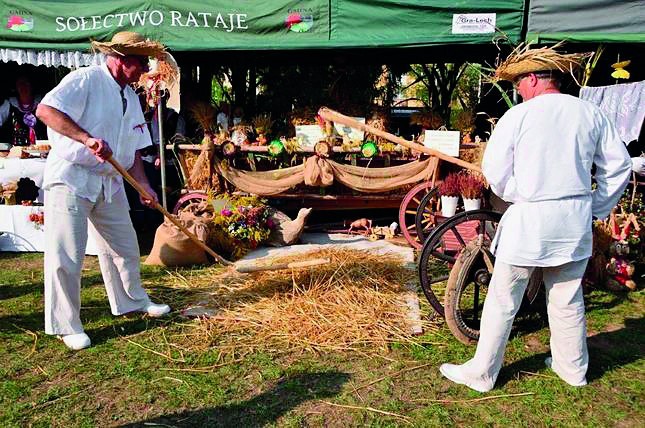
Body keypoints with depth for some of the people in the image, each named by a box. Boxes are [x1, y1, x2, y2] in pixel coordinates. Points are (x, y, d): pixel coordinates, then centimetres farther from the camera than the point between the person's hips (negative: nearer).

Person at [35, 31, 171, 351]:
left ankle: (133, 301, 35)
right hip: (70, 178, -8)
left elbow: (132, 150, 15)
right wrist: (87, 138, -31)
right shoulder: (85, 79, -11)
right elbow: (45, 110, -23)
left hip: (110, 182, 8)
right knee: (65, 256, -3)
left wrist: (144, 185, 4)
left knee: (125, 246, 15)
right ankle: (65, 326, 11)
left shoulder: (130, 97, 14)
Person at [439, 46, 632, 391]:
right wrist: (597, 208, 16)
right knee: (568, 300, 20)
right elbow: (619, 165, 9)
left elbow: (495, 172, -9)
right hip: (576, 221, 5)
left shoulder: (517, 116, -9)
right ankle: (573, 368, 36)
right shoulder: (591, 113, 4)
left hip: (529, 218, -5)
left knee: (502, 301, 6)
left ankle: (481, 374, 17)